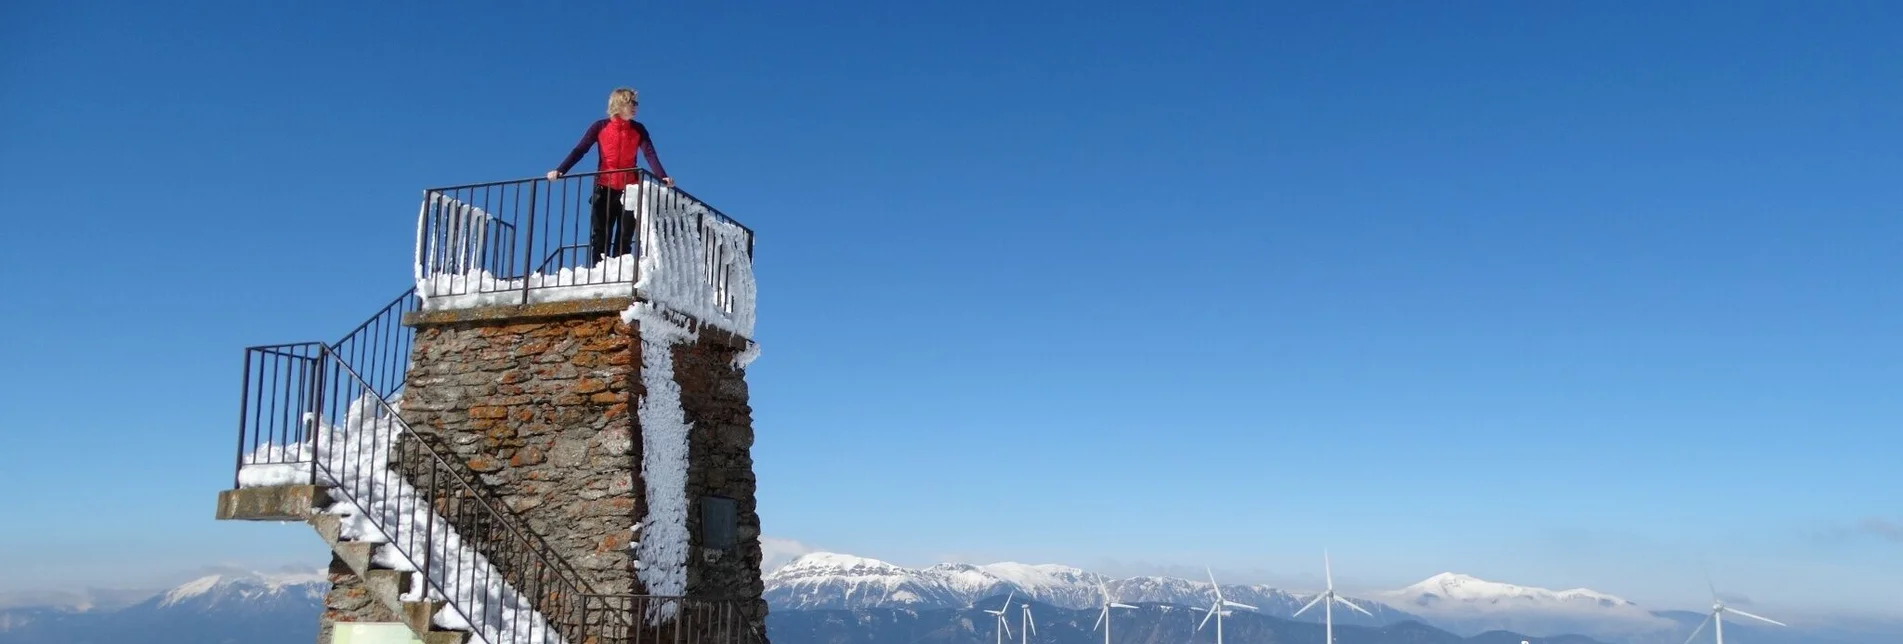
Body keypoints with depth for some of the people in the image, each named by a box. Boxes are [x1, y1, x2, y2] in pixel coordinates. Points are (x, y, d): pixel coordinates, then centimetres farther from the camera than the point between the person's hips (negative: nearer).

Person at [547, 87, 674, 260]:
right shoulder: (600, 127, 0)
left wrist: (663, 177, -25)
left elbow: (650, 154, -8)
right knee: (600, 237, -2)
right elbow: (579, 150, -4)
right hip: (604, 189, -1)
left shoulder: (638, 129, 3)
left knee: (624, 239, 2)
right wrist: (560, 170, -17)